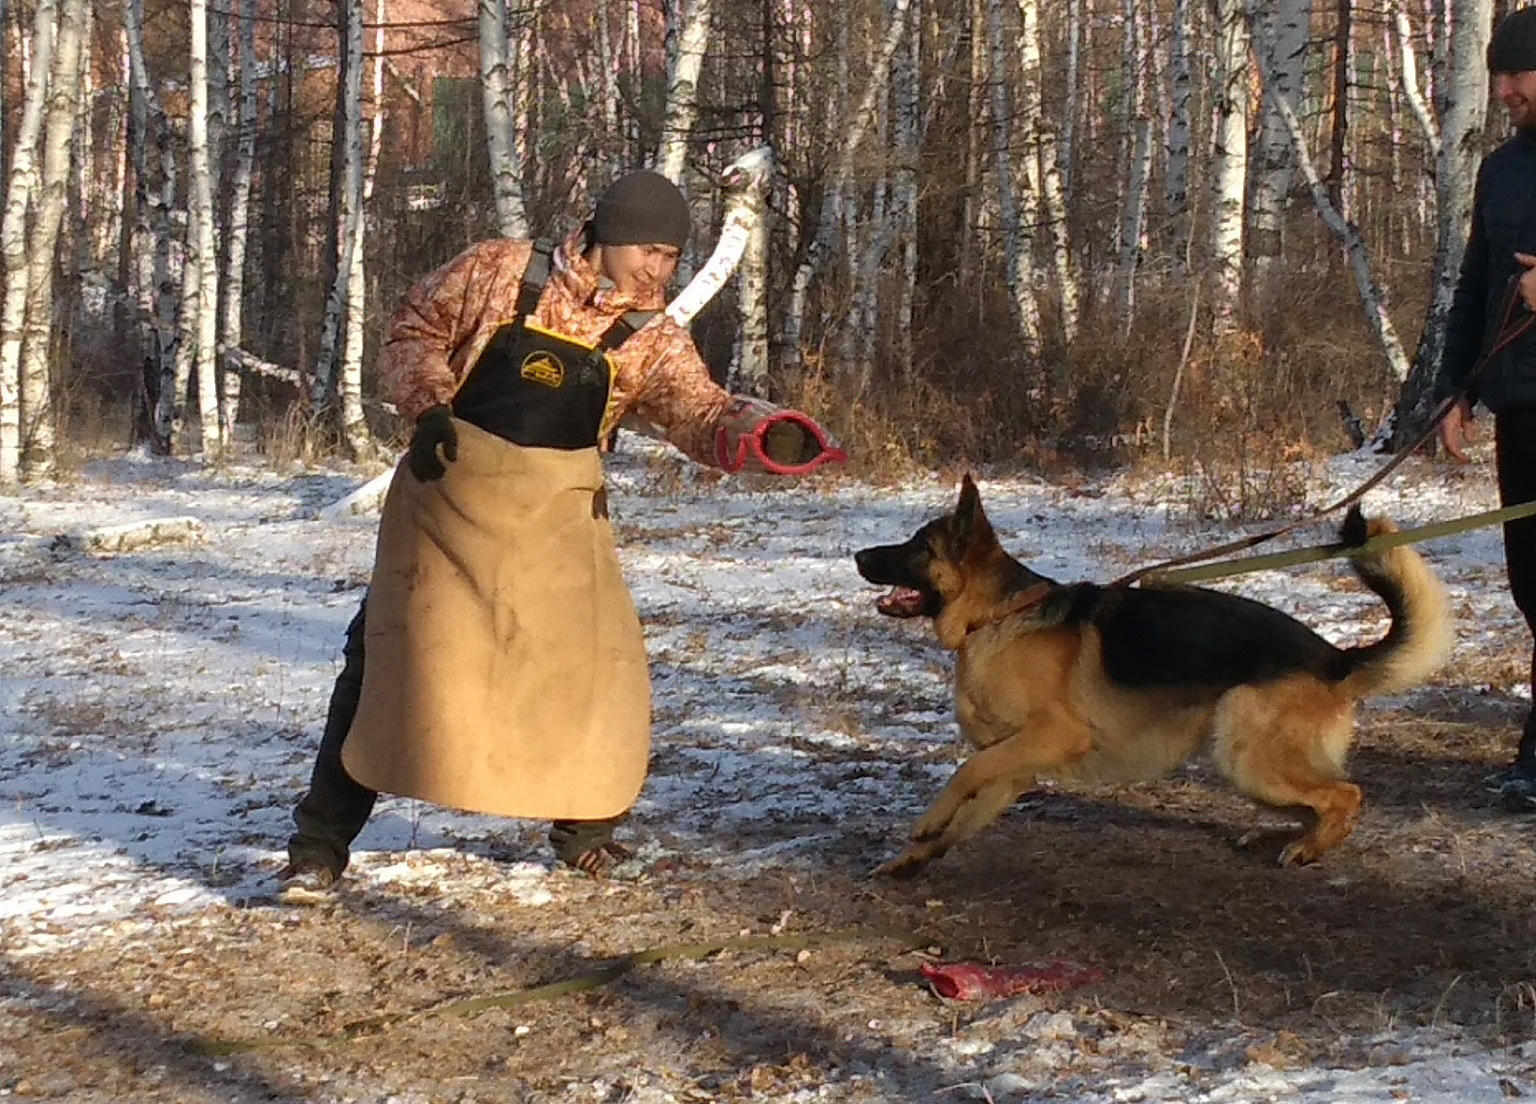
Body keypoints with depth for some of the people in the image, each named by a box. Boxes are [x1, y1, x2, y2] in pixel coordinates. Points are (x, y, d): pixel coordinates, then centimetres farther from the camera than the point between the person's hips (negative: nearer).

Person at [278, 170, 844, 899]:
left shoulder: (650, 340, -5)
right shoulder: (499, 272, -7)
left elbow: (701, 414, -18)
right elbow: (417, 329, 4)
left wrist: (765, 434, -39)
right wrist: (428, 406, -14)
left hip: (555, 518, 2)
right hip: (449, 495, -1)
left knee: (592, 668, 2)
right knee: (388, 660, 0)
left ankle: (584, 824, 28)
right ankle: (322, 840, 10)